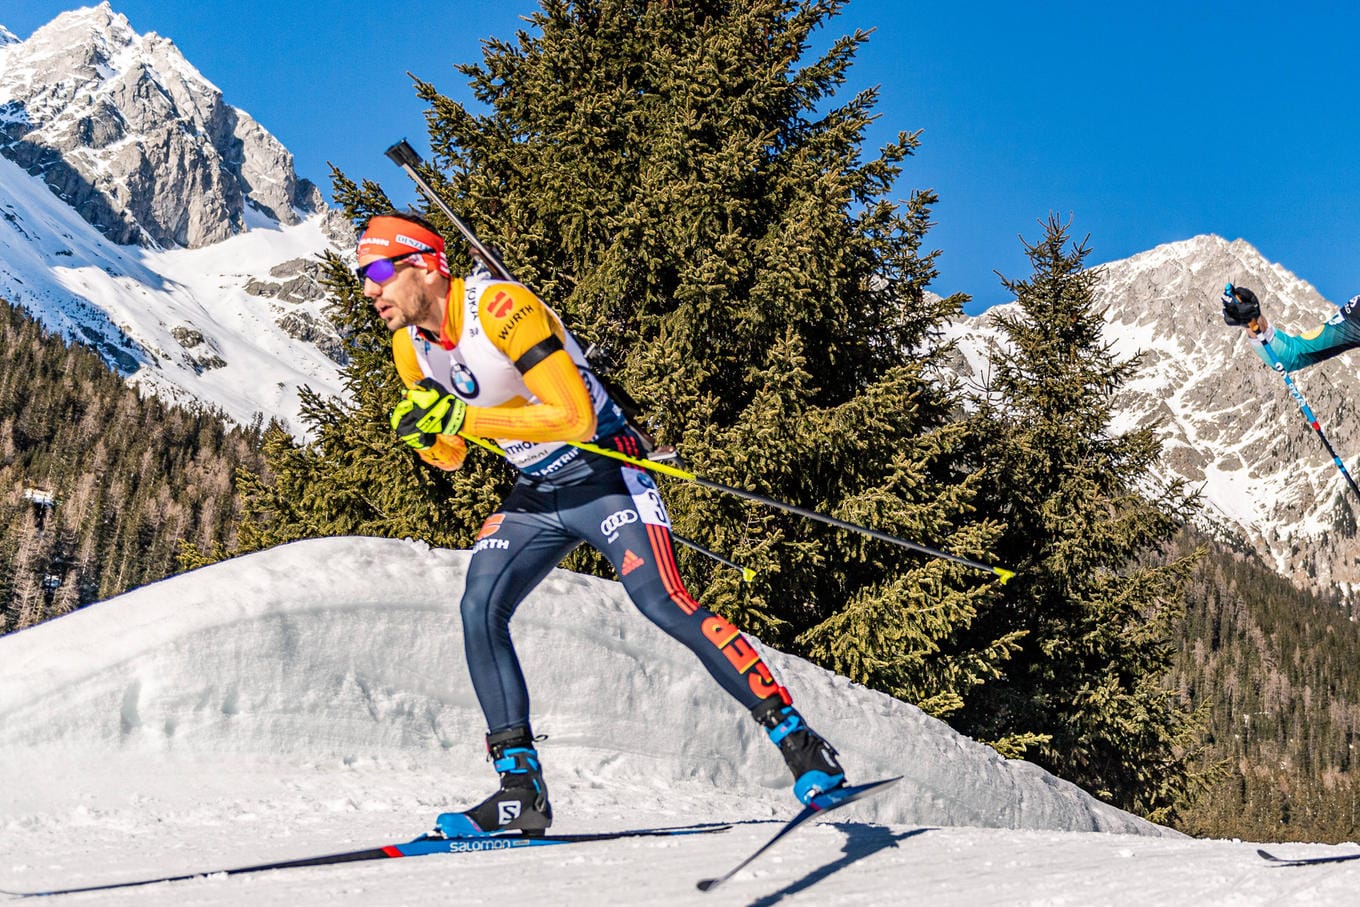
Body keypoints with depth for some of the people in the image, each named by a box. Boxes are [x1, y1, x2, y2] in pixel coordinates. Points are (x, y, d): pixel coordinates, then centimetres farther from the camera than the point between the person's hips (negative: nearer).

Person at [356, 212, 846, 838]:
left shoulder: (499, 307, -22)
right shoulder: (411, 347, 3)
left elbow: (575, 417, -29)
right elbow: (450, 458, 12)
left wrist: (461, 416, -29)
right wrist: (426, 432, -12)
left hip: (603, 474, -7)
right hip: (533, 496, 7)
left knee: (663, 603, -21)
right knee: (479, 609, -12)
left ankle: (799, 741, -12)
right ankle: (520, 792, -8)